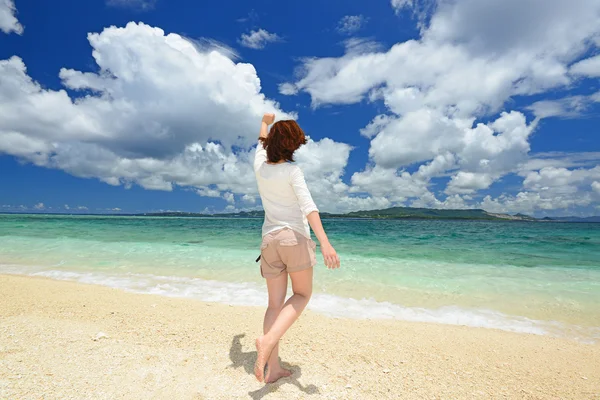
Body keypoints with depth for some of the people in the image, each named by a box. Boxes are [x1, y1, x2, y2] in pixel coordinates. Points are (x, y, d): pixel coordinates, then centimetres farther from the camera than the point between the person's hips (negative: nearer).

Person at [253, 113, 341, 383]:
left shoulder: (260, 166, 6)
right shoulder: (292, 171, -8)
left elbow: (261, 142, 28)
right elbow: (307, 206, -22)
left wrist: (265, 123, 49)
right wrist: (325, 242, -30)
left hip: (269, 239, 5)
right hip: (294, 237, -5)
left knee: (275, 303, 9)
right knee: (302, 294, 11)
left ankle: (273, 368, 11)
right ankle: (268, 339, -9)